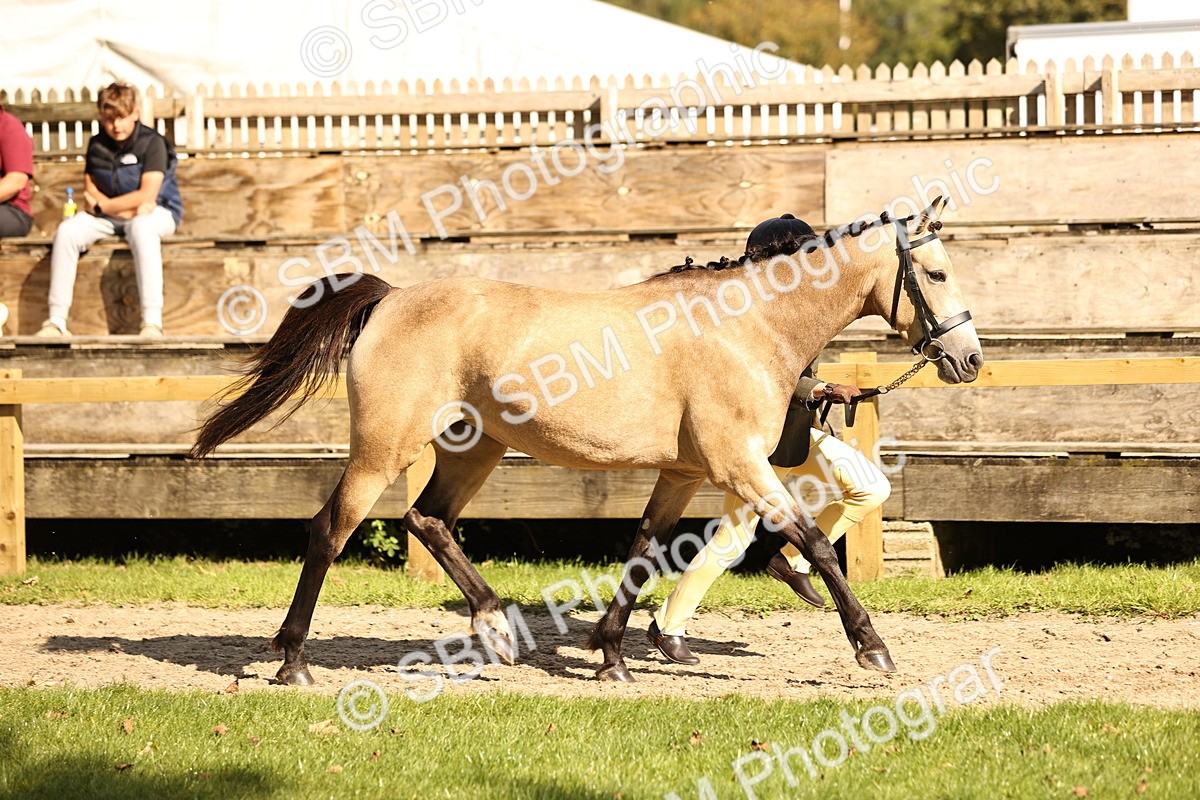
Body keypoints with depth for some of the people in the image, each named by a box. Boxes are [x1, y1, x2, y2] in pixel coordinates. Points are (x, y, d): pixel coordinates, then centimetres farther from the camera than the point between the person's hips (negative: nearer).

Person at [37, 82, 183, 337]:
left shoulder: (152, 142, -11)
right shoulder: (97, 145, 4)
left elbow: (147, 195, -18)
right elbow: (90, 191, -1)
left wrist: (102, 205, -12)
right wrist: (126, 210, -17)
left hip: (158, 212, -5)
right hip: (110, 214, 5)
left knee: (141, 229, -41)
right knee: (67, 231, -22)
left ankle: (152, 323, -48)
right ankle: (56, 321, -22)